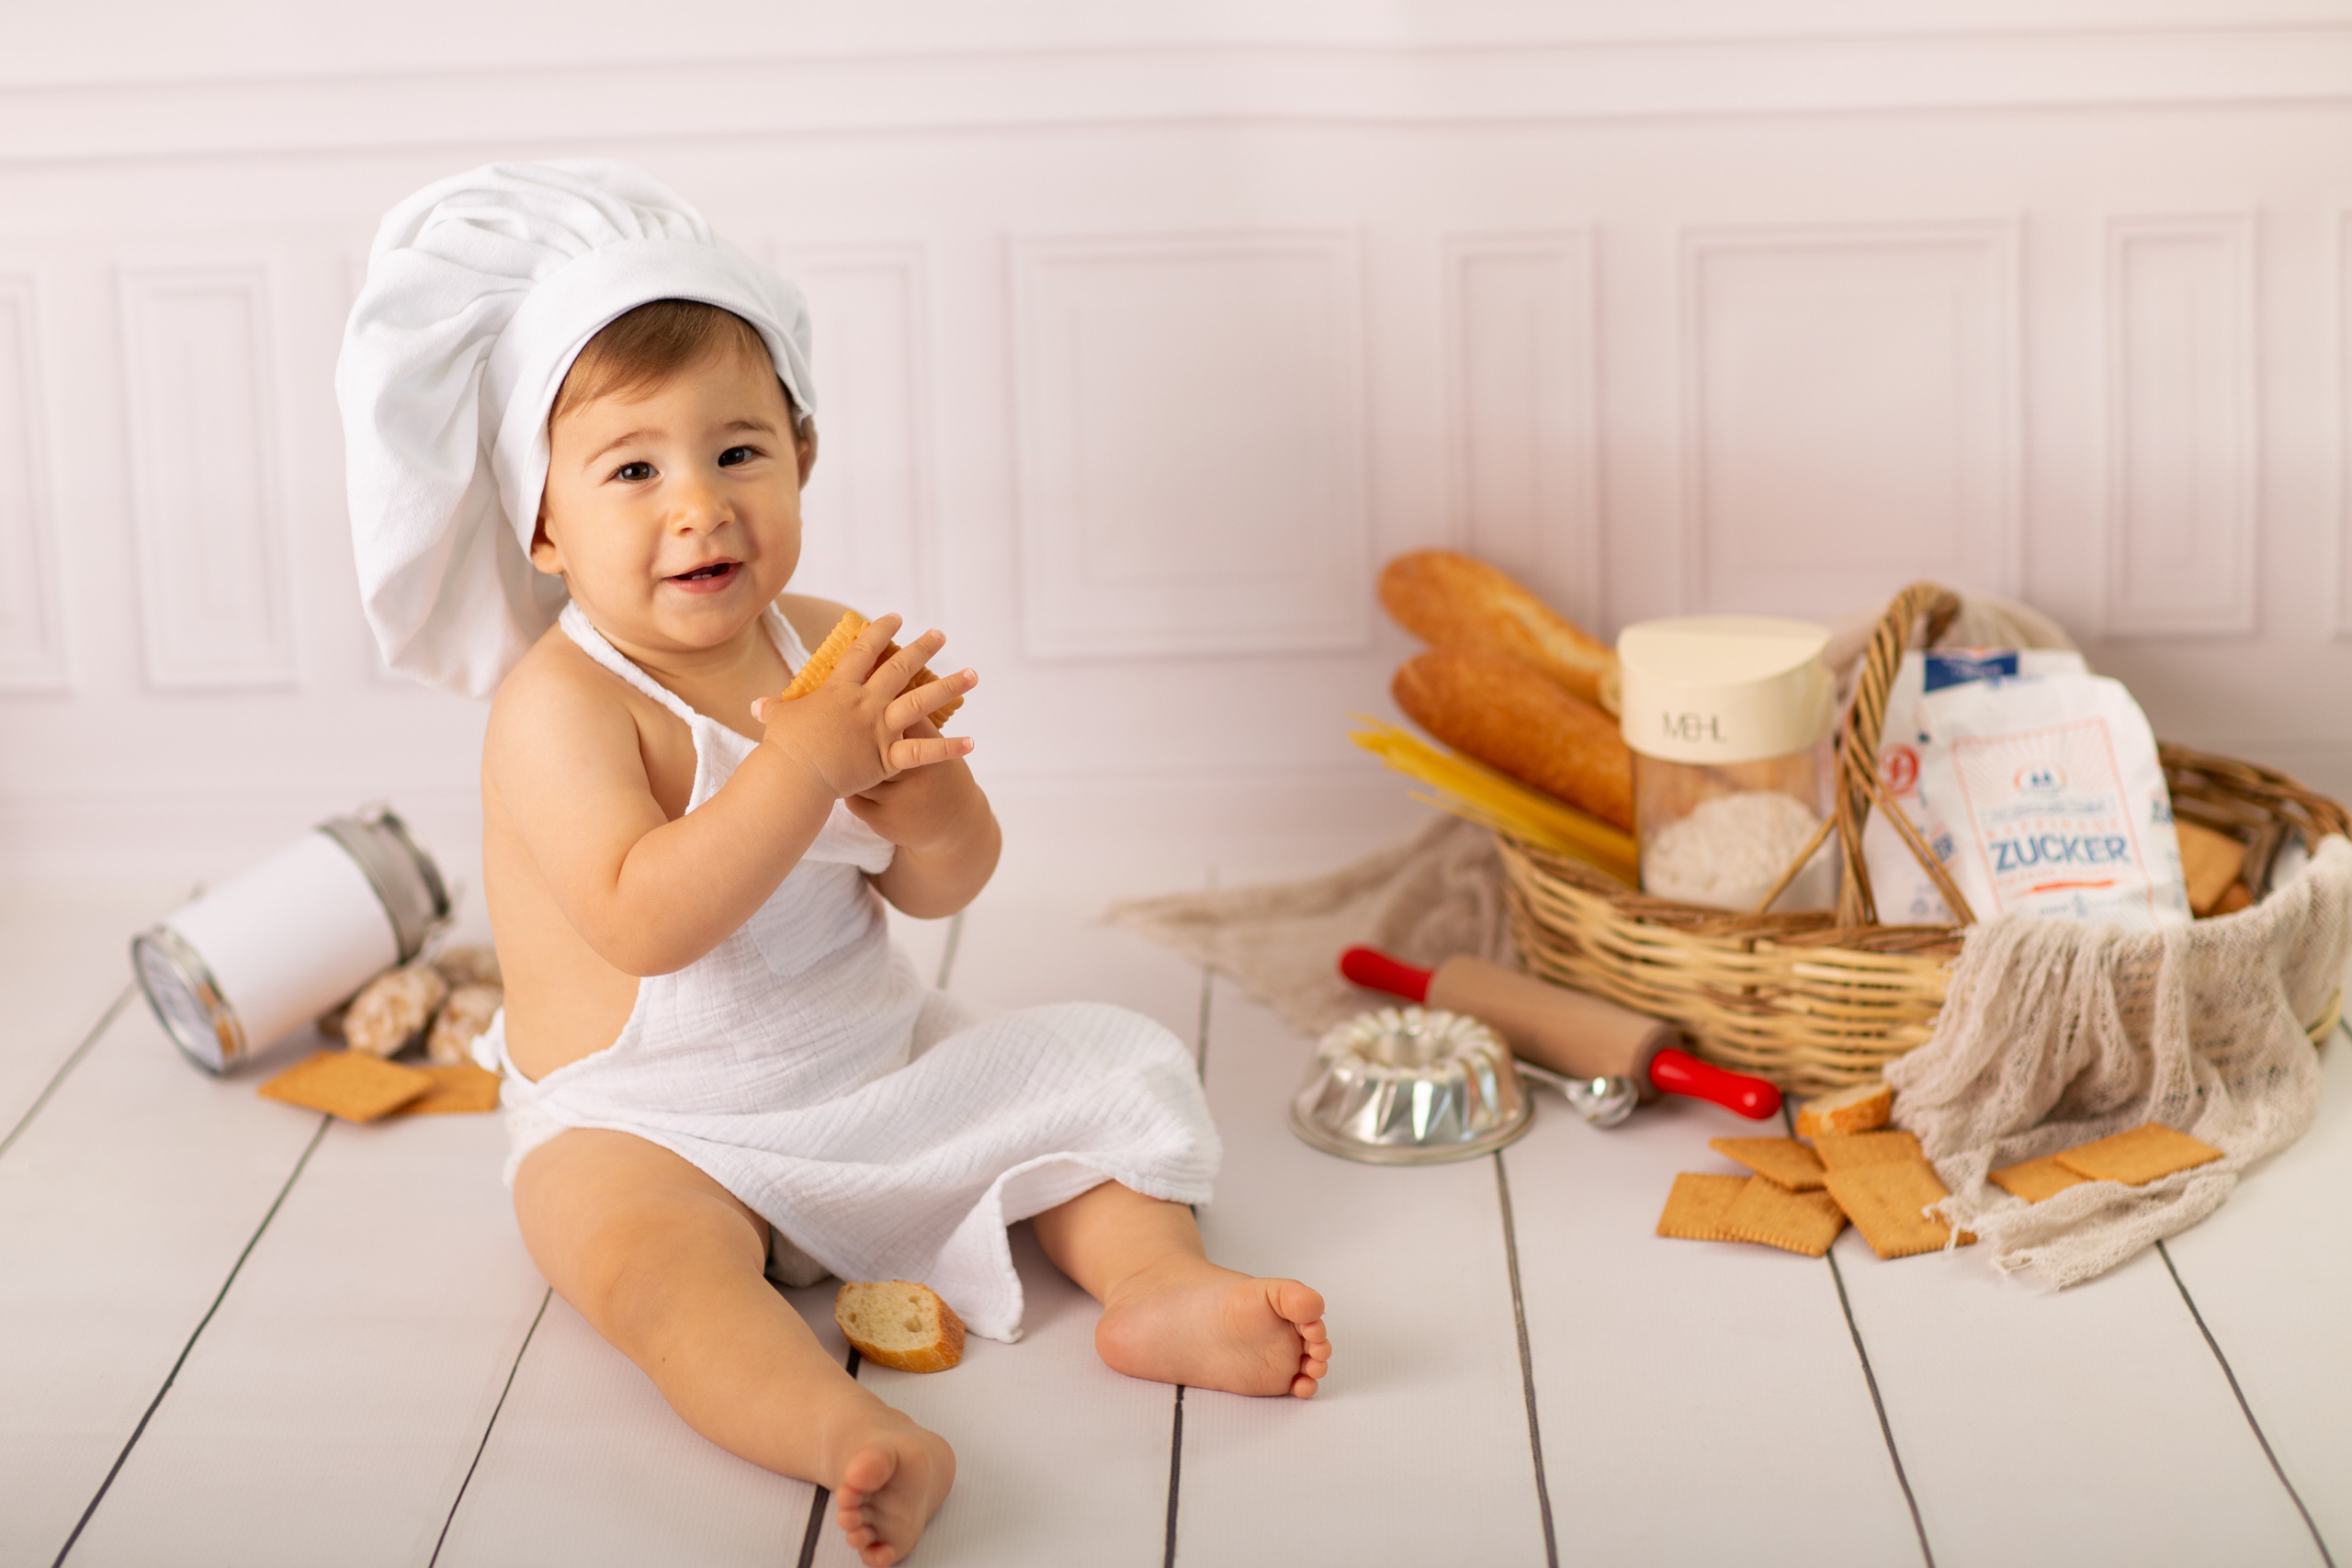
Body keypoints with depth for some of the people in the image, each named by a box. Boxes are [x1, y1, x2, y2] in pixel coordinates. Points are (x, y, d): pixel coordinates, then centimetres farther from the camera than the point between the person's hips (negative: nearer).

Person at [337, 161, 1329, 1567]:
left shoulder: (820, 647, 2)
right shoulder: (562, 705, -17)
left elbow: (946, 888, 4)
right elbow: (642, 919, -32)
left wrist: (922, 791, -20)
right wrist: (805, 762, -35)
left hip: (872, 1069, 7)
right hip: (655, 1126, -7)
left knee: (1106, 1066, 2)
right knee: (639, 1244, -37)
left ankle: (1155, 1282, -16)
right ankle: (857, 1438, -57)